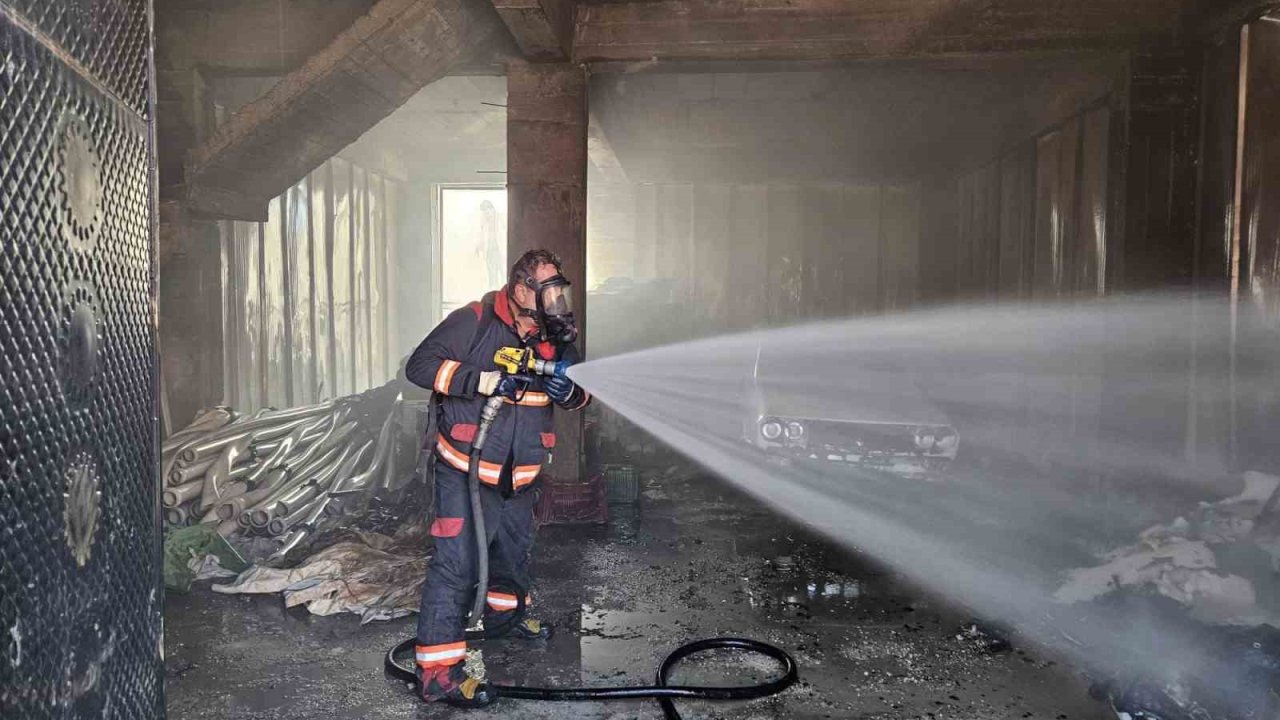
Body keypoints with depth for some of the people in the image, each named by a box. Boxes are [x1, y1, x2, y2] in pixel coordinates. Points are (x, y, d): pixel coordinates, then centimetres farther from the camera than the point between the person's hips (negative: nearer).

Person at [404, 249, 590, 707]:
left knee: (515, 549, 25)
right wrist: (486, 380, -28)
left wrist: (570, 391, -17)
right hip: (465, 469, -6)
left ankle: (506, 609, 52)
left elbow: (582, 392, 9)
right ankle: (438, 670, -4)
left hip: (520, 475, 7)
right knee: (456, 563, -10)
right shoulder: (473, 322, -15)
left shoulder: (554, 337, 3)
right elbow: (420, 365, -19)